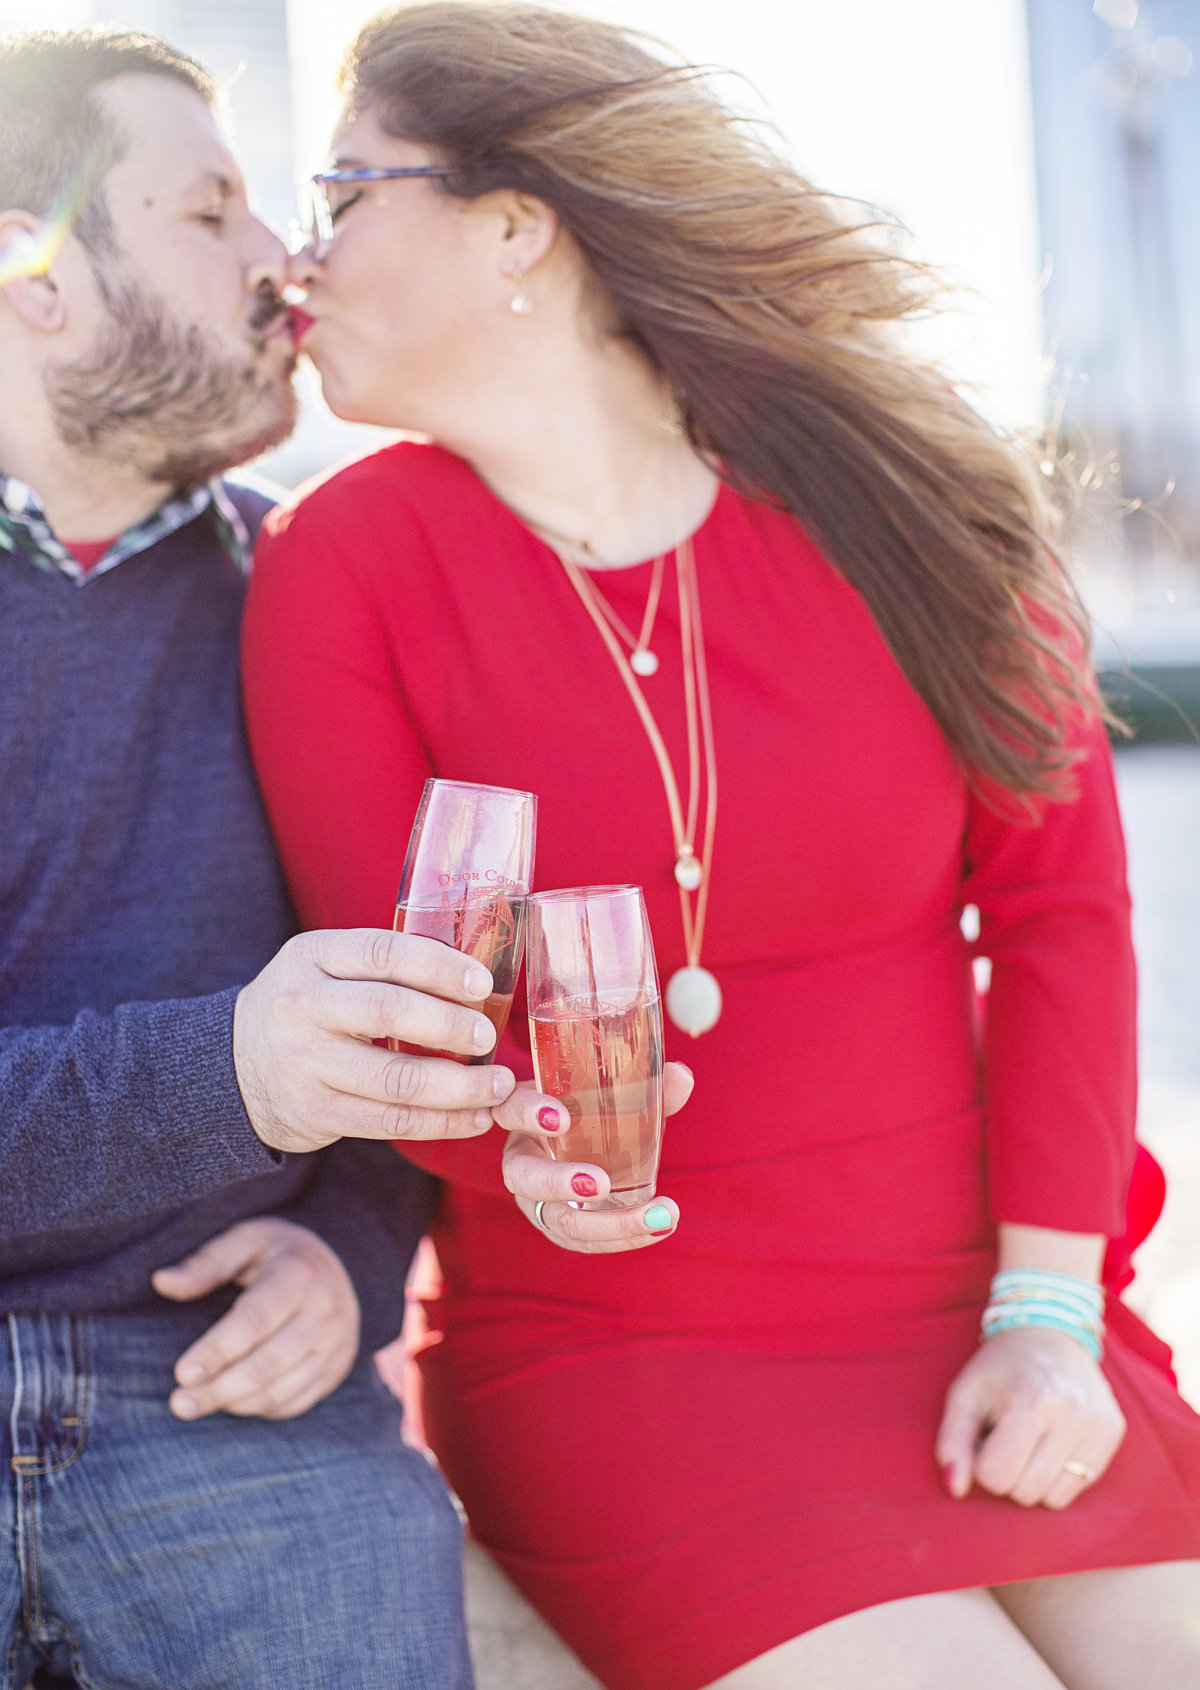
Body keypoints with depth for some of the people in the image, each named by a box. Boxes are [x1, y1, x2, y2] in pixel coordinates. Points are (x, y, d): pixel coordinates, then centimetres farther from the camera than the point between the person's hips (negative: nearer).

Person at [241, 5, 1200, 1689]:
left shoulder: (886, 481, -3)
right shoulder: (345, 561, -6)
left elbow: (1056, 897, -1)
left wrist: (1047, 1310, -6)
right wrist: (529, 1150, -27)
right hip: (614, 1356, -2)